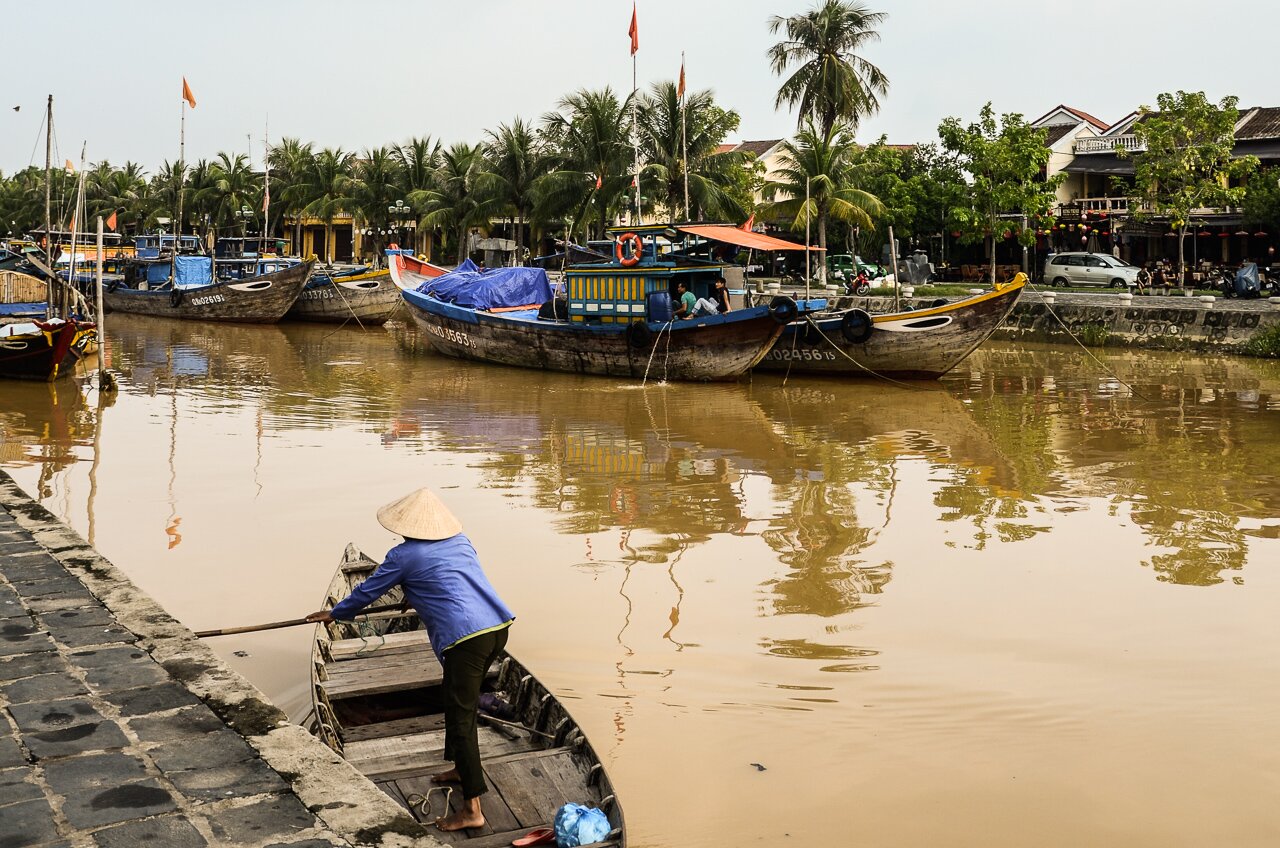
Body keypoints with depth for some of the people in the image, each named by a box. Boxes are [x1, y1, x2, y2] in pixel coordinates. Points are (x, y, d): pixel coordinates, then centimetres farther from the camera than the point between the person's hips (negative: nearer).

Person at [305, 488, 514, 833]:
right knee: (461, 702, 26)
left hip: (465, 637, -8)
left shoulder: (403, 556, 0)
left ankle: (472, 809, -3)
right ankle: (461, 768, 40)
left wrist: (335, 613, 32)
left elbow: (367, 591, 15)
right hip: (498, 626, 8)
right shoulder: (461, 541, 19)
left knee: (460, 717, -3)